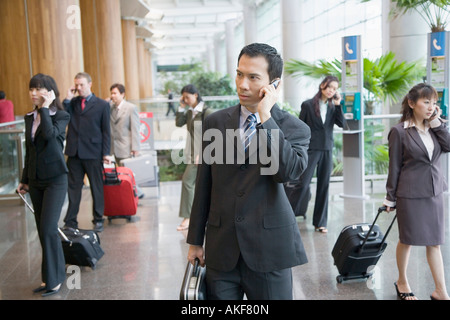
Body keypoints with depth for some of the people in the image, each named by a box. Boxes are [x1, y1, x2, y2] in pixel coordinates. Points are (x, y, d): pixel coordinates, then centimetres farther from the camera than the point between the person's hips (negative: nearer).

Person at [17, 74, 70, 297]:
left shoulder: (61, 116, -7)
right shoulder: (30, 118, 10)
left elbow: (50, 134, -28)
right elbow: (29, 151, 16)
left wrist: (45, 108, -18)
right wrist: (25, 180, 18)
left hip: (55, 179, -6)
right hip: (35, 181, 6)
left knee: (48, 229, -11)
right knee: (43, 231, 9)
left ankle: (54, 279, 1)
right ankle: (54, 275, 21)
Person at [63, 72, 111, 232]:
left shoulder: (102, 105, 2)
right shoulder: (72, 103, 9)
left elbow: (106, 130, 1)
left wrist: (106, 153, -5)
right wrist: (67, 99, -7)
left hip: (93, 153, -2)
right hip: (74, 153, 3)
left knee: (97, 187, 7)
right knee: (73, 187, 7)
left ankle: (98, 220, 19)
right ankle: (70, 222, 12)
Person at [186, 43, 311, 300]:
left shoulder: (294, 128, -3)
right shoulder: (216, 122, 4)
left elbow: (289, 171, -23)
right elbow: (204, 184, 8)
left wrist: (266, 116, -18)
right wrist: (195, 240, 11)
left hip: (269, 249, -2)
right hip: (221, 250, 2)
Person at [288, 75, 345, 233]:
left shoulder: (333, 107, 11)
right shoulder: (308, 105, 0)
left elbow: (342, 123, -3)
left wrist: (338, 105, -9)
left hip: (327, 150, 4)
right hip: (311, 149, -4)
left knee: (324, 186, 7)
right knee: (303, 183, -11)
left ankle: (320, 222, 15)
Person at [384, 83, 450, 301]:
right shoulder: (399, 131, -9)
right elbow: (394, 167, -6)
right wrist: (391, 198, -4)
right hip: (410, 193, -5)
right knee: (408, 240, 9)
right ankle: (402, 282, 29)